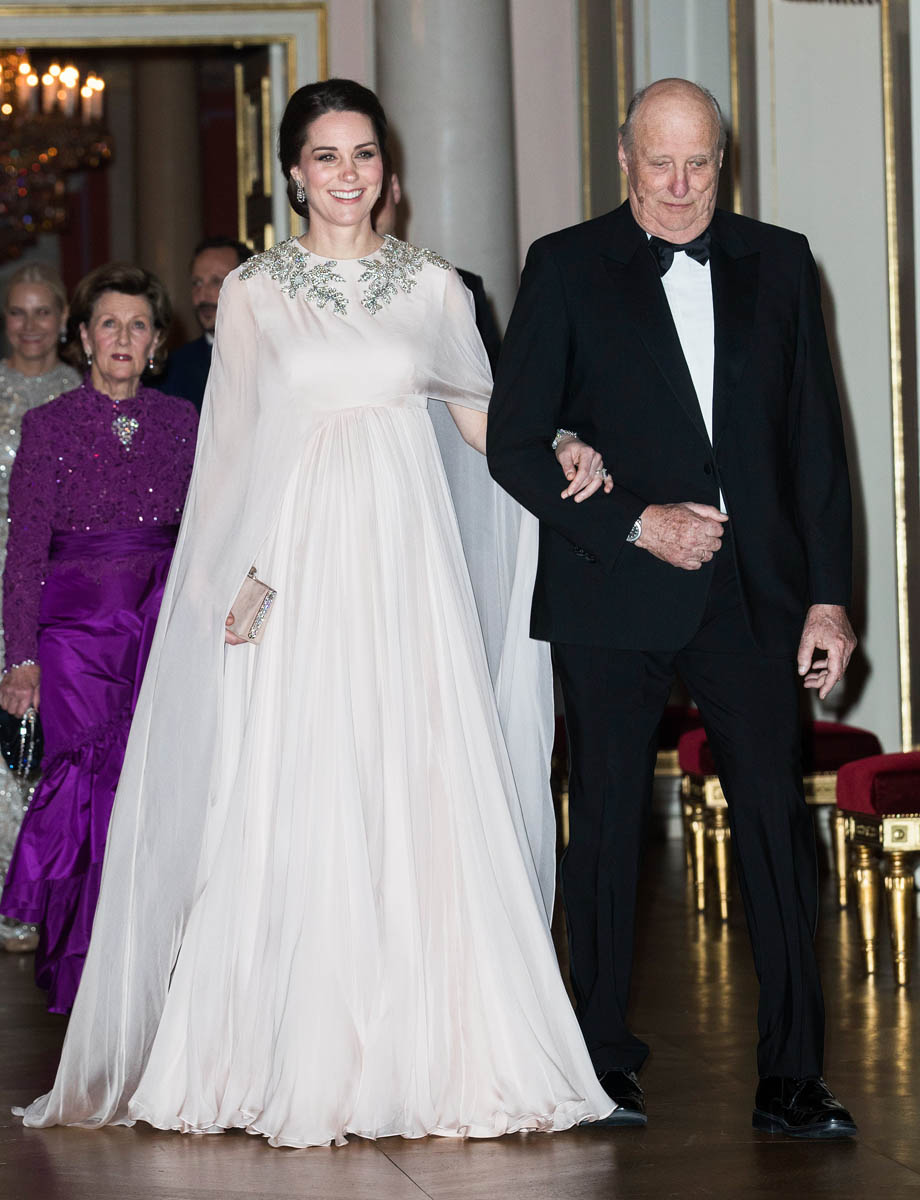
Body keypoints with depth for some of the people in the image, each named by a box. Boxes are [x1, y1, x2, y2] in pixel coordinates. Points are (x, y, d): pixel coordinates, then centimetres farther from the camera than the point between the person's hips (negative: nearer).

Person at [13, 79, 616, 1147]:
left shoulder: (433, 286, 10)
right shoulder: (252, 294, 7)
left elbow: (480, 412, 19)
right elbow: (230, 445, 8)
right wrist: (234, 573, -2)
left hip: (401, 554, 1)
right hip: (291, 558, -1)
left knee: (413, 798, -3)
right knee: (288, 806, -3)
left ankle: (422, 1052, 4)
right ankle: (291, 1063, 3)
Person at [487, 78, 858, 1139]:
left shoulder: (777, 264, 10)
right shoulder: (566, 268, 2)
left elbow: (815, 442, 9)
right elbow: (514, 443, -1)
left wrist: (829, 596, 2)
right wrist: (637, 524, -12)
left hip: (752, 592, 2)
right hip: (614, 599, -1)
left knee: (777, 818, -4)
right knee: (608, 820, 6)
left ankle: (791, 1077, 2)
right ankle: (603, 1060, 17)